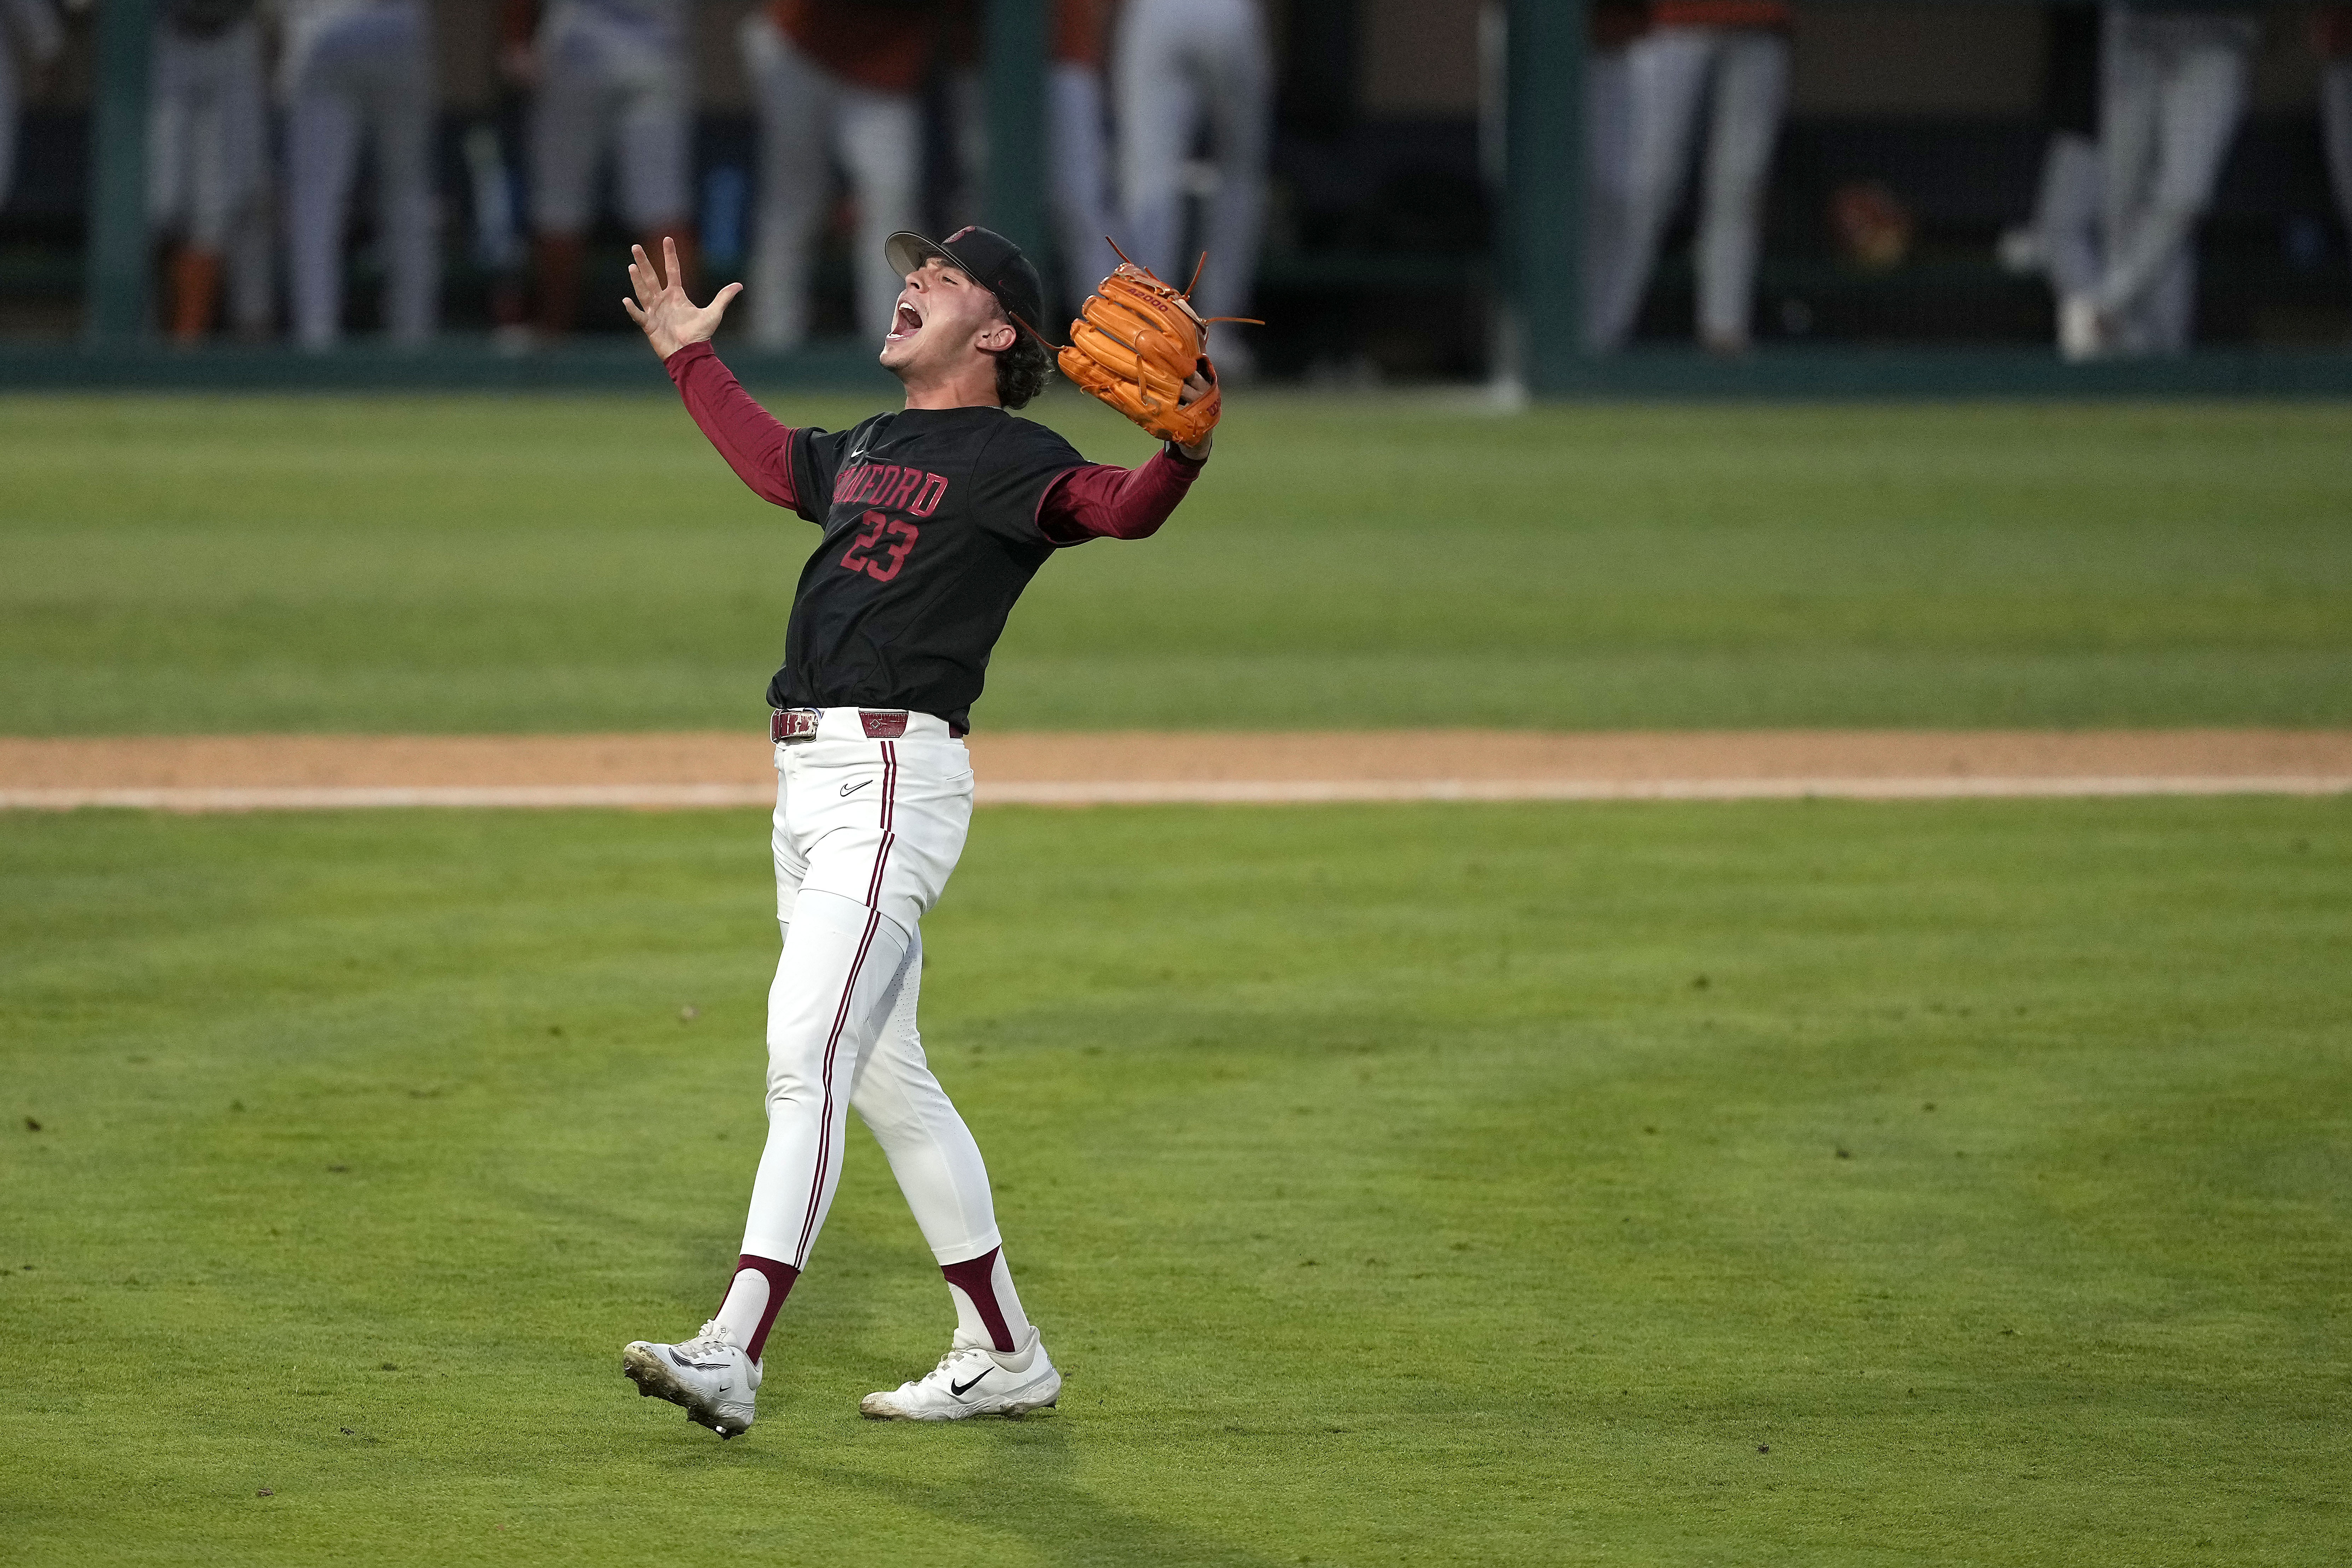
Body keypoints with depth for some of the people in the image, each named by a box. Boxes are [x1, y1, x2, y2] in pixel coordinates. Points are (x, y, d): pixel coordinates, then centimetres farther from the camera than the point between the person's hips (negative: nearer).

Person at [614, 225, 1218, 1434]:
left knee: (807, 1054, -18)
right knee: (885, 1074, 13)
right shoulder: (867, 450, 20)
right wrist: (689, 358, 46)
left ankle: (735, 1353, -26)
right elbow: (772, 461, 42)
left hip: (897, 778, -9)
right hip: (808, 779, 9)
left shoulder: (1011, 461, -6)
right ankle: (1002, 1355, 21)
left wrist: (1186, 448, -43)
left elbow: (1123, 509, -24)